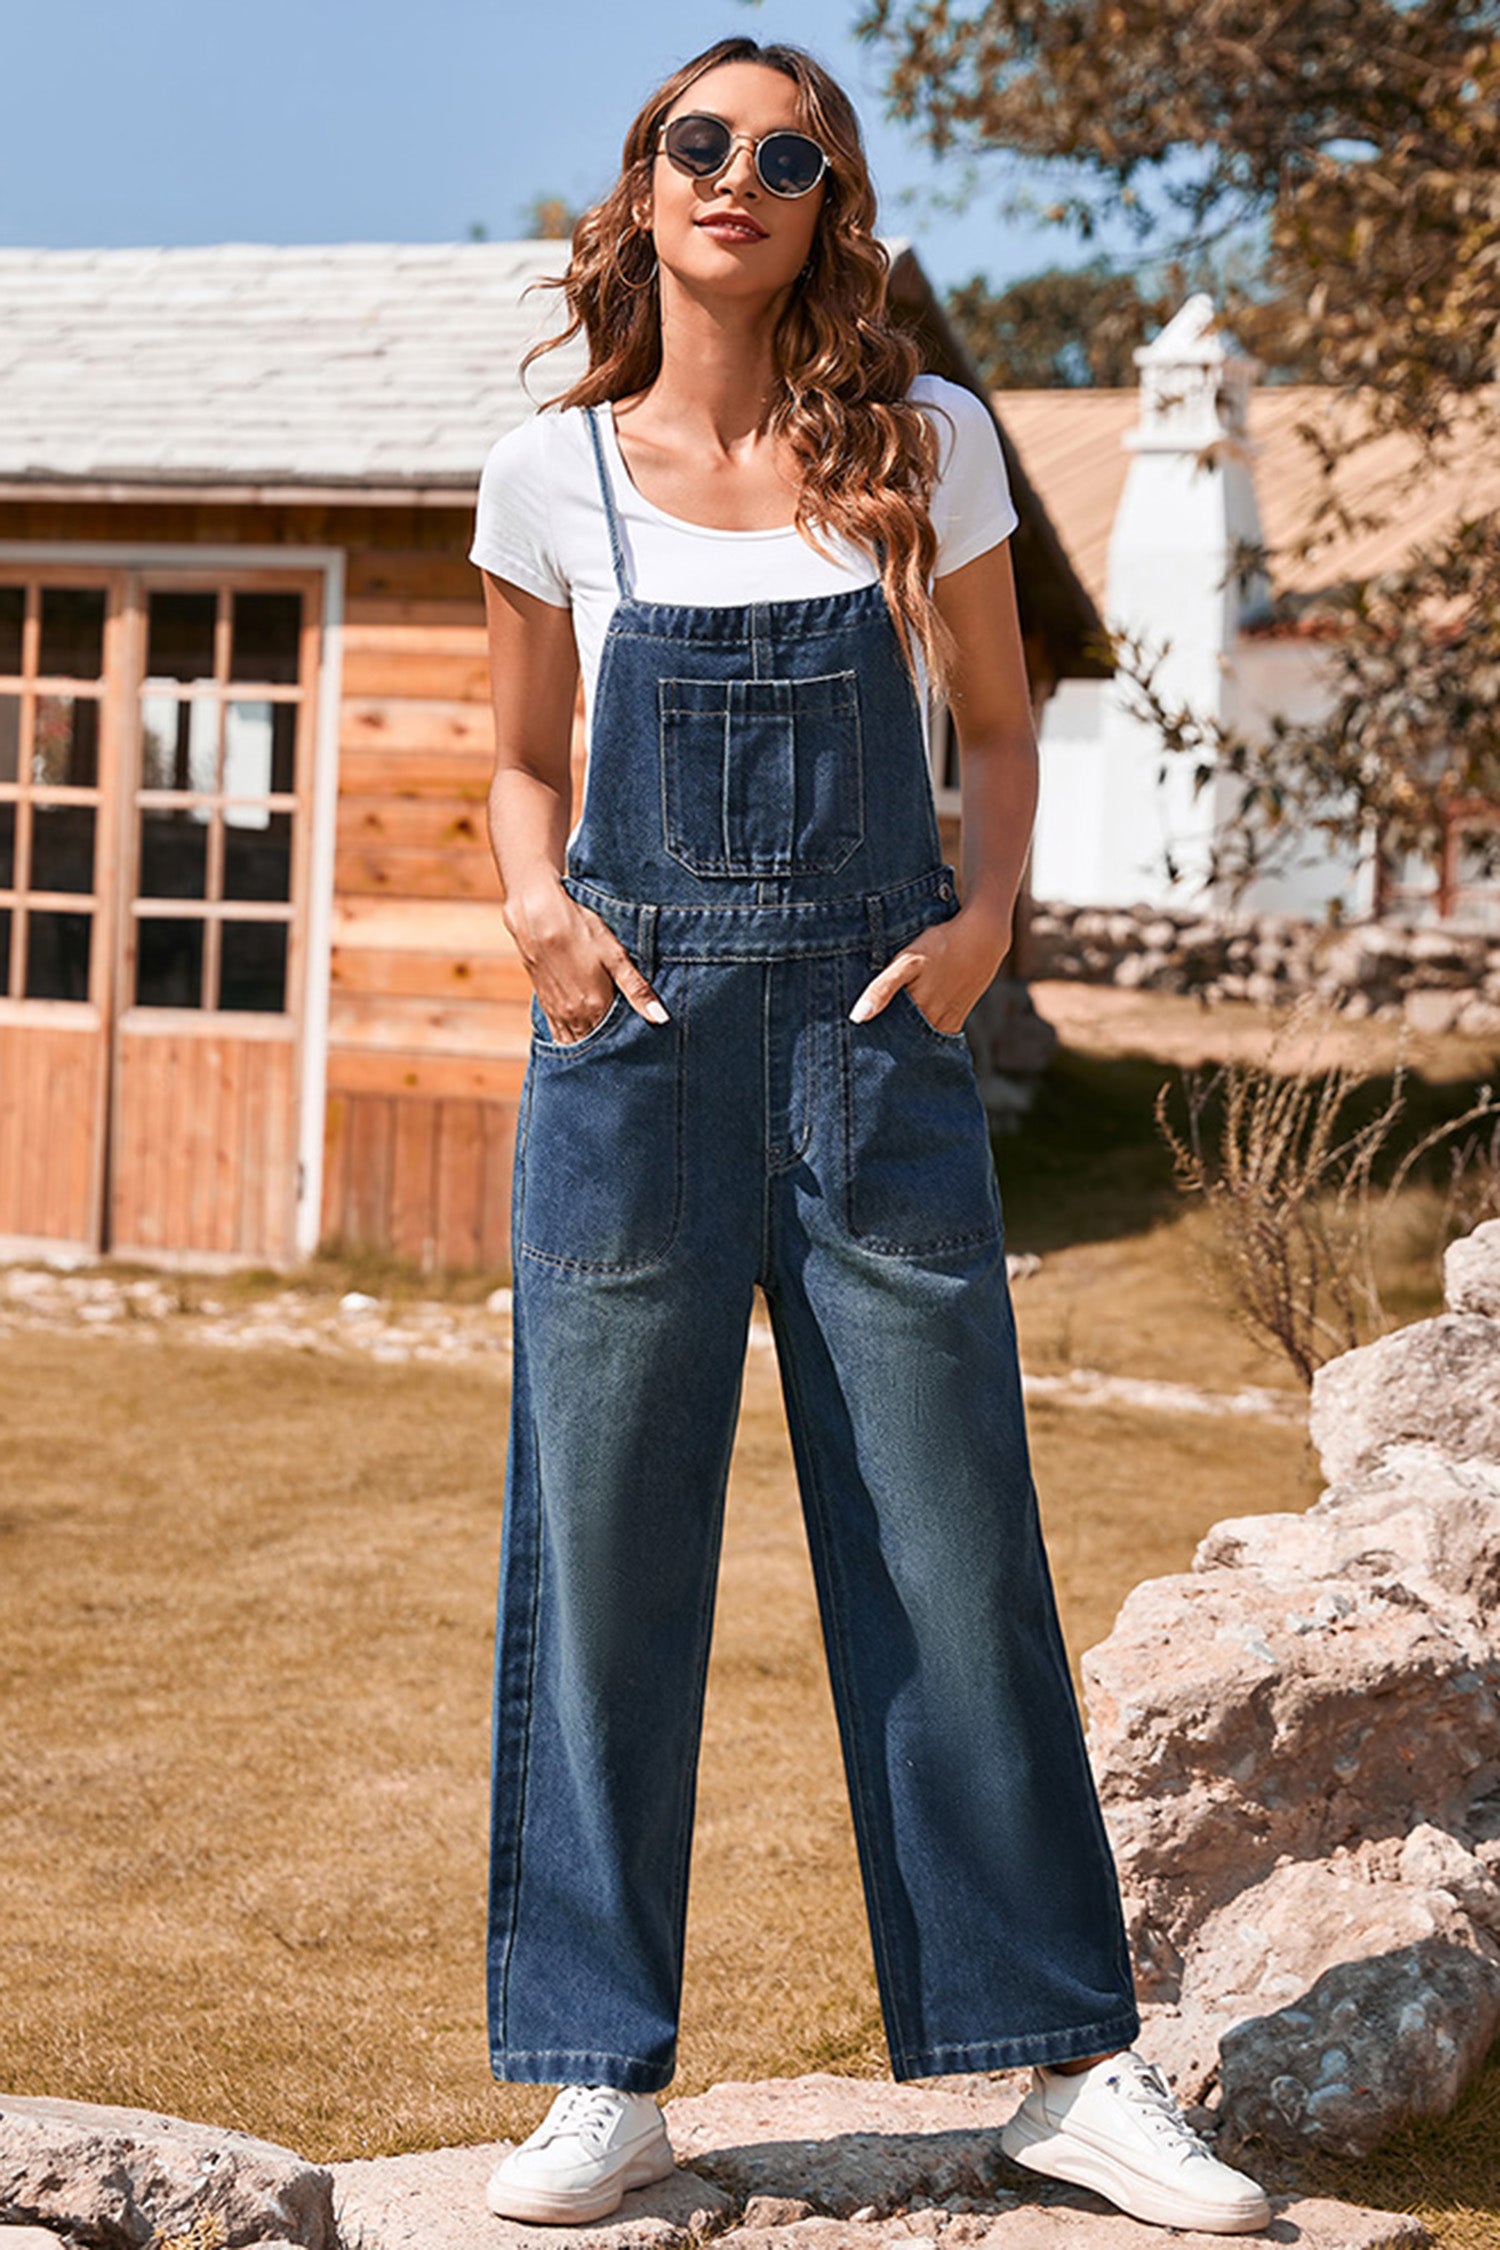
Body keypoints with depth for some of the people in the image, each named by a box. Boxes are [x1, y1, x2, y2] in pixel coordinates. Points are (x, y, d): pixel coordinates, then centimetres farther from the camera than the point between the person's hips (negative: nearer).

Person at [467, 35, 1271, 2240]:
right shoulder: (553, 470, 3)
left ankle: (1071, 2064, 14)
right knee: (605, 1558, 2)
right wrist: (540, 908, -7)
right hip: (634, 1043, 1)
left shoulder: (925, 443, 2)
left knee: (954, 1556, 2)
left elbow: (998, 728, 11)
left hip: (879, 1038, 0)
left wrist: (985, 918, -7)